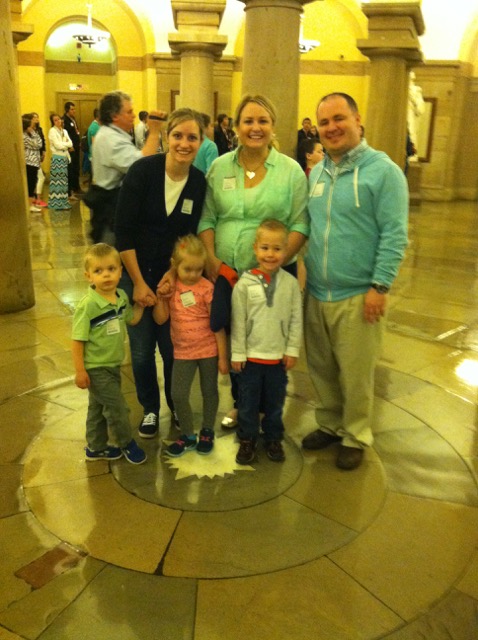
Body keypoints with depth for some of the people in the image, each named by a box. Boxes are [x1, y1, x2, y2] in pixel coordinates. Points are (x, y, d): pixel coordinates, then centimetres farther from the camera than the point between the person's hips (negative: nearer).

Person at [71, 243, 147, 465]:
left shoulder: (122, 297, -3)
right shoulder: (87, 305, -25)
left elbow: (132, 319, 14)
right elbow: (78, 340, -20)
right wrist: (79, 371, -20)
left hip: (113, 365, 7)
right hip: (96, 368, -7)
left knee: (99, 408, 22)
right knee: (117, 409, 2)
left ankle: (96, 447, 39)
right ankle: (127, 444, 26)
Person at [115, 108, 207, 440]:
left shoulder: (199, 182, -6)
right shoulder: (143, 170, -16)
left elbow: (189, 235, -1)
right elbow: (124, 231, -15)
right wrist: (139, 283, -13)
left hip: (173, 275, 2)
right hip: (136, 273, -2)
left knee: (173, 347, 7)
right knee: (142, 349, 4)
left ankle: (177, 405, 31)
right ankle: (150, 409, 27)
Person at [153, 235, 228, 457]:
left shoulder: (207, 288, -14)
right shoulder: (170, 287, -2)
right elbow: (160, 319, -4)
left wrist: (223, 356, -10)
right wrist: (160, 297, -18)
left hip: (209, 349, -3)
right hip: (183, 351, 3)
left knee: (209, 391, 13)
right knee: (178, 395, 3)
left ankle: (207, 433, 34)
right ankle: (188, 436, 24)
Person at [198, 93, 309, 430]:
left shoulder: (291, 170, -2)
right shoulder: (219, 167, 5)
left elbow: (300, 224, -6)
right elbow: (207, 218, 6)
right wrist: (211, 259, -7)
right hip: (226, 273, 3)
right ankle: (239, 404, 33)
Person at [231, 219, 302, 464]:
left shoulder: (291, 283, -5)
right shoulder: (245, 283, -10)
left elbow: (296, 320, 0)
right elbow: (238, 321, -7)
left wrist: (292, 350, -1)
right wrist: (238, 353, -6)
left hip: (278, 356, 1)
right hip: (251, 355, -1)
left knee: (275, 401, 16)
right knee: (248, 401, 12)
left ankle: (273, 438, 35)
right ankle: (247, 439, 30)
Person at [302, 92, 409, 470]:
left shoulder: (383, 170, -9)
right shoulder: (317, 173, 11)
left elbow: (394, 235, -12)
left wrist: (380, 287, -17)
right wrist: (307, 273, 10)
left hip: (357, 296, -6)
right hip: (317, 293, 6)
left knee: (355, 374, 6)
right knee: (321, 369, 16)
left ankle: (356, 437, 26)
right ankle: (329, 424, 36)